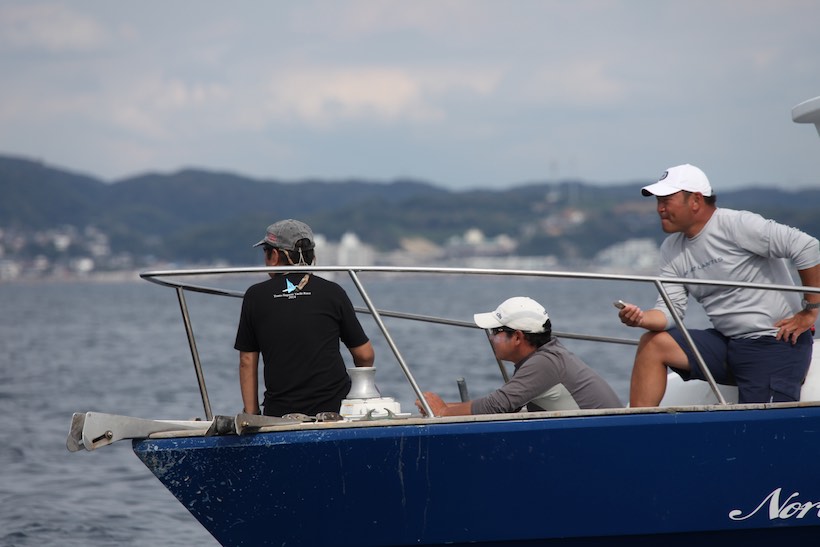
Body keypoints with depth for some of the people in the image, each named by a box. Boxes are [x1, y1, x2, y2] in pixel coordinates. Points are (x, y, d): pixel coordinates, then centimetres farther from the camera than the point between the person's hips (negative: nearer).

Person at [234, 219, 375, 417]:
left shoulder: (255, 296, 7)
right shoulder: (333, 292, 6)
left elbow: (247, 362, 9)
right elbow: (365, 355, 10)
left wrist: (252, 415, 15)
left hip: (279, 414, 0)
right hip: (334, 407, 0)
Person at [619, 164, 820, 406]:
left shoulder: (736, 225, -15)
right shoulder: (671, 249, 9)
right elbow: (671, 309, 4)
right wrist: (642, 318, -19)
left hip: (776, 344, -7)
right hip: (726, 342, 7)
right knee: (652, 343, -9)